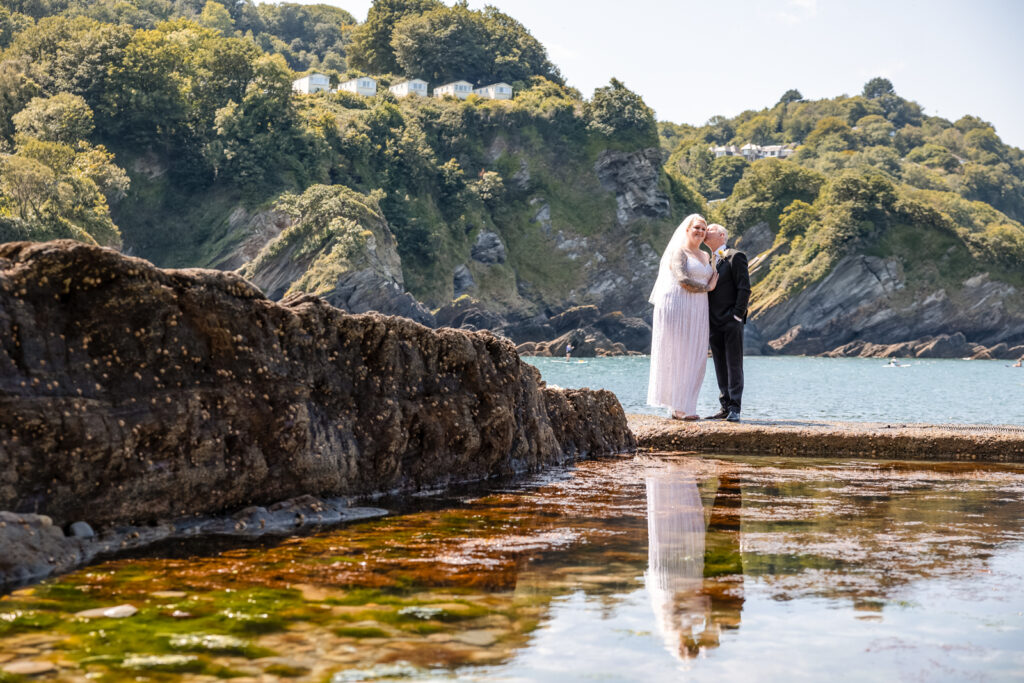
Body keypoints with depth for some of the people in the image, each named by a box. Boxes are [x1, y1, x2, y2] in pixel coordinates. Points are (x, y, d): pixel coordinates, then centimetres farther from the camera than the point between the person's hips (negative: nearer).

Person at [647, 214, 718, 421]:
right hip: (678, 308, -8)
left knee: (694, 358, 3)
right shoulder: (679, 252, -3)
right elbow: (683, 280, -15)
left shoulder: (705, 257, 21)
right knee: (677, 356, -7)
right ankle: (679, 408, -5)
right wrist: (707, 287, -4)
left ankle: (683, 405, 6)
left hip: (697, 312, 8)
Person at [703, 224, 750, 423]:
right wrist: (707, 320, 10)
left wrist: (737, 315, -14)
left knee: (734, 365, -7)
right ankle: (725, 407, 10)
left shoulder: (735, 257, -3)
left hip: (731, 322, -7)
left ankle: (735, 408, -7)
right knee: (720, 367, 7)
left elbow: (744, 289, -8)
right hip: (714, 324, 7)